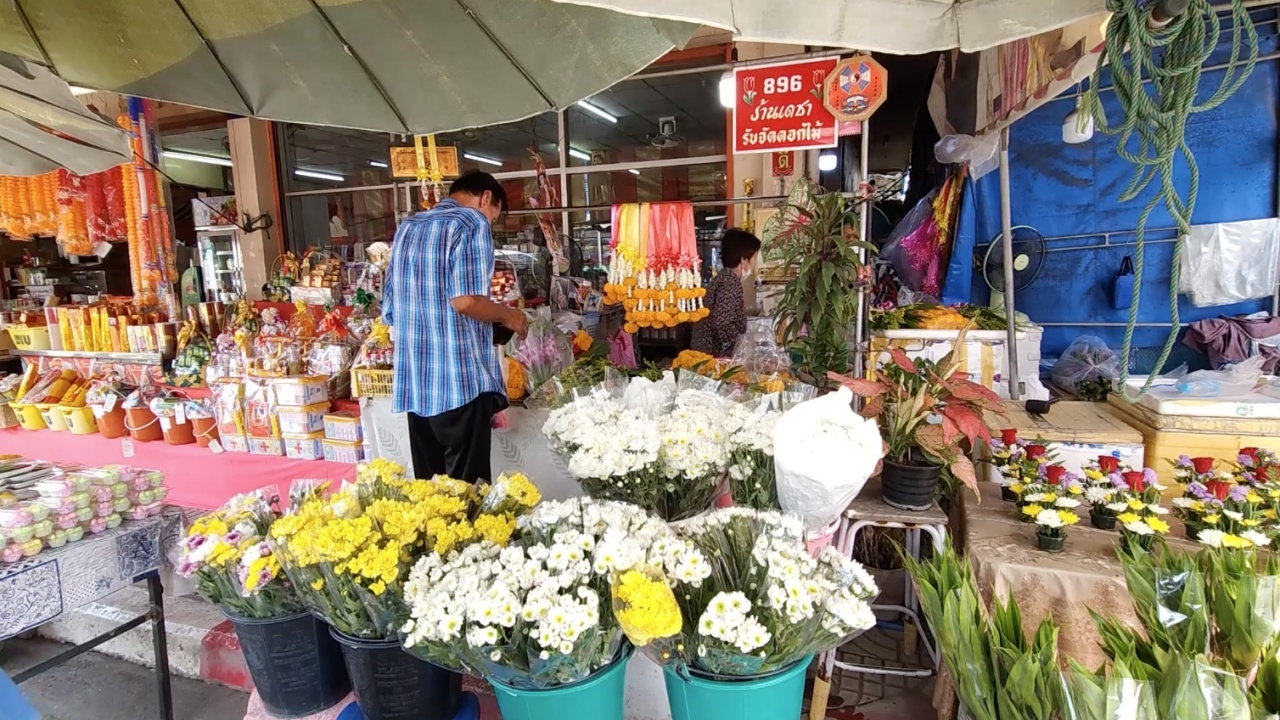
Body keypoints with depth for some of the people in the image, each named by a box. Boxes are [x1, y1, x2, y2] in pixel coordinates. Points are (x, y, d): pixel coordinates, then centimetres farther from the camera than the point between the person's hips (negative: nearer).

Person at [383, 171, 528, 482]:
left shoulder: (407, 228, 17)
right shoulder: (471, 223, -6)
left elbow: (389, 311, 18)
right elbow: (465, 300, -20)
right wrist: (507, 316, -2)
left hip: (415, 381, 7)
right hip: (460, 379, -7)